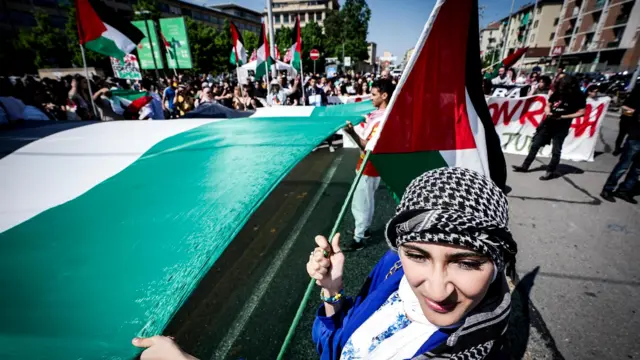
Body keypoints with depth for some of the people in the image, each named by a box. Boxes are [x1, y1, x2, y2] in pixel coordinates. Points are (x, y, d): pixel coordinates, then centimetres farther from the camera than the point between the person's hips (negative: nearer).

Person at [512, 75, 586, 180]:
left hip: (562, 126, -4)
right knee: (535, 145, 6)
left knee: (556, 150, 2)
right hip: (548, 122, 4)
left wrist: (563, 117, -17)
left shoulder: (579, 96, -9)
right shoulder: (557, 93, 0)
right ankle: (525, 166, 14)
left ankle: (550, 172, 13)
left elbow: (581, 112, -8)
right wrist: (548, 112, -12)